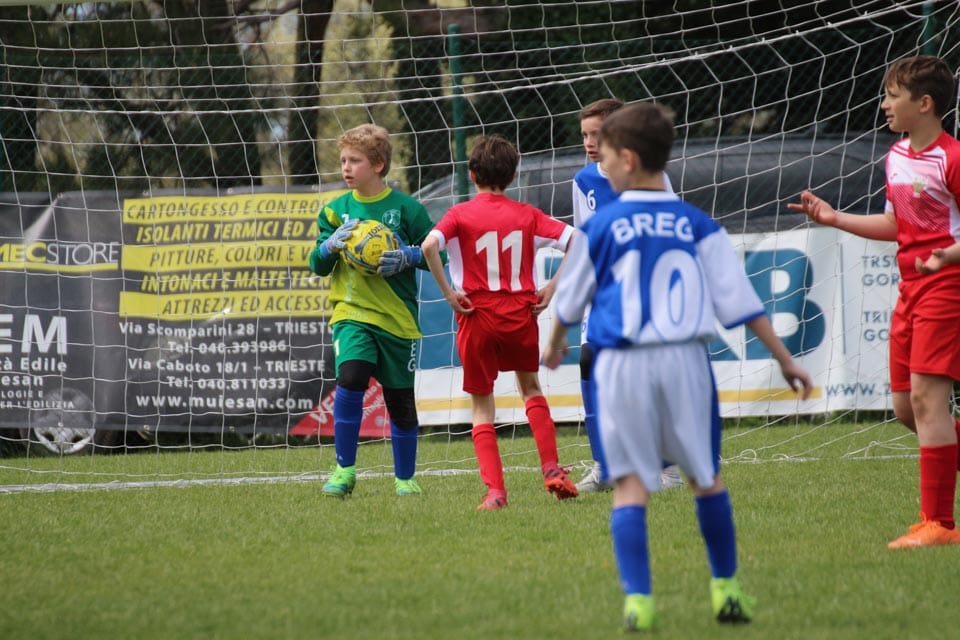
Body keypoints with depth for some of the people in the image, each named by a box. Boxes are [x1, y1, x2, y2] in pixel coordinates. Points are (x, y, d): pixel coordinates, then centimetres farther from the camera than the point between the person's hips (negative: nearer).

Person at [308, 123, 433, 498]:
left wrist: (409, 257, -17)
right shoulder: (336, 210, 6)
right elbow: (318, 265, 6)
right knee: (350, 379, -22)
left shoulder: (405, 209, -3)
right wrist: (330, 246, -14)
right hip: (351, 313, 1)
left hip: (397, 316, -1)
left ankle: (405, 478, 25)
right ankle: (344, 470, -10)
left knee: (401, 401, 7)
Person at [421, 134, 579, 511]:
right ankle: (552, 471, 15)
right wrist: (553, 288, 1)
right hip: (521, 315, 2)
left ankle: (495, 490, -2)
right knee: (531, 389, 26)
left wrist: (448, 292, -14)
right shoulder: (527, 215, 2)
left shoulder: (461, 214, -5)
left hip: (477, 316, -2)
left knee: (482, 405, 10)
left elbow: (429, 246, -23)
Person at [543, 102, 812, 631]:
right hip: (685, 361, 2)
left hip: (623, 365, -2)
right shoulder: (699, 227, 3)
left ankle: (636, 599, -9)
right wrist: (785, 360, 9)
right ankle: (725, 588, 21)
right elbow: (741, 302, 2)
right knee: (706, 478, 16)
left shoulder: (600, 227, -1)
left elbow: (570, 300, 13)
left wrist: (554, 345, 34)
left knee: (631, 484, 0)